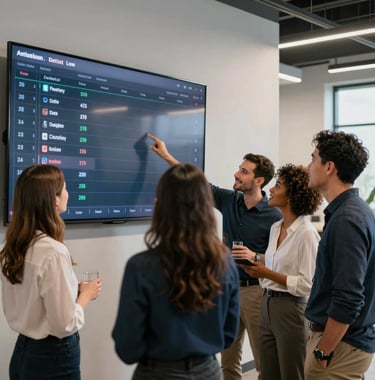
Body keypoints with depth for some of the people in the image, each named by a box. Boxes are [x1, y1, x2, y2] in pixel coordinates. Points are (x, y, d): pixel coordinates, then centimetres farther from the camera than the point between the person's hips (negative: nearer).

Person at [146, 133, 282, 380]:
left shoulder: (273, 216, -12)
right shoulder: (228, 200, 3)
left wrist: (255, 257, -24)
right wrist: (167, 156, 13)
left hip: (256, 291, -5)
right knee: (228, 360, 14)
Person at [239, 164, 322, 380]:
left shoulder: (306, 233, -15)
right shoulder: (275, 228, 10)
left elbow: (307, 284, -18)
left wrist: (268, 274, -21)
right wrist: (256, 266, -2)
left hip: (291, 309, -8)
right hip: (267, 305, 8)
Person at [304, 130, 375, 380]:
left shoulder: (346, 219, -22)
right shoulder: (354, 211, 8)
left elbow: (348, 300, -26)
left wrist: (323, 351, -17)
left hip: (341, 343, -9)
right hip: (349, 338, 9)